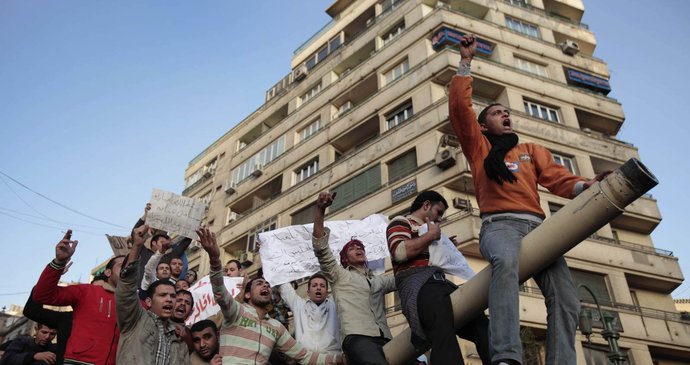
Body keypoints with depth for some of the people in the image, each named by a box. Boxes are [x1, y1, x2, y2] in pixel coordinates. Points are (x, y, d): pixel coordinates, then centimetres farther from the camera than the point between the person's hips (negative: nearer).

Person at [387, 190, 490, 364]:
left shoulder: (426, 230, 38)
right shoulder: (400, 222, 12)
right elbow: (400, 252, -11)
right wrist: (431, 235, 0)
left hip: (439, 282, 9)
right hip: (417, 283, -9)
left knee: (480, 323, -6)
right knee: (445, 333, -36)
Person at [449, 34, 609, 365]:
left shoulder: (532, 150, 28)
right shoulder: (478, 147, 19)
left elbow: (556, 177, 12)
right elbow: (460, 106, 10)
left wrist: (585, 186, -10)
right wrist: (466, 61, 10)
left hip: (537, 226, 5)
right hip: (499, 225, -5)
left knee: (566, 299, -15)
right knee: (506, 261, -39)